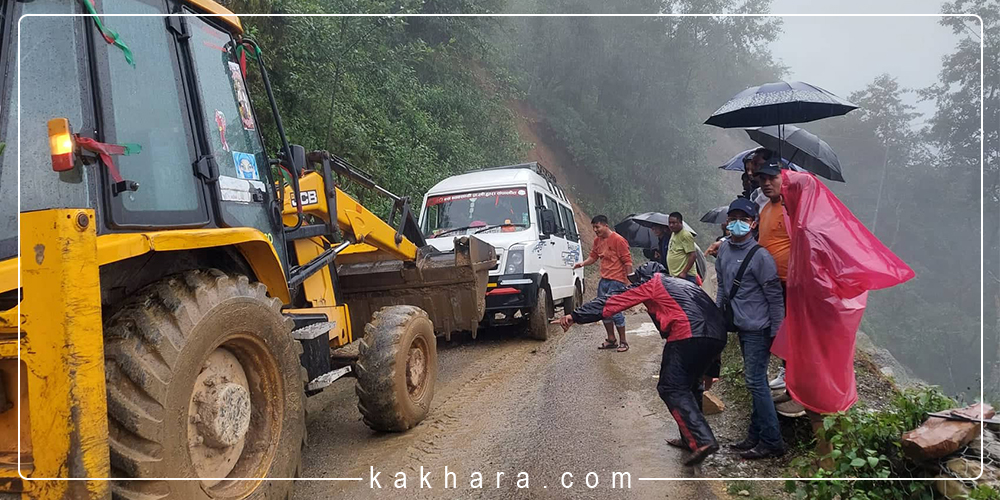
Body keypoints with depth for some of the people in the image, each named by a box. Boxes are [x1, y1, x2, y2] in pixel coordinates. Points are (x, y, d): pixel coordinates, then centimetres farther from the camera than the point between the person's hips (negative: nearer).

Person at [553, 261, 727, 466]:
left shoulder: (651, 284, 14)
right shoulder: (683, 284, 34)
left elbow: (613, 302, 6)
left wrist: (575, 316, 4)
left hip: (687, 335, -8)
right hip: (717, 336, 8)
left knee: (671, 389, -3)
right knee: (689, 386, 22)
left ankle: (702, 440, -15)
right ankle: (690, 438, 26)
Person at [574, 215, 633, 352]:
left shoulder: (618, 240, -11)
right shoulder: (597, 241, 12)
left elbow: (627, 261, -10)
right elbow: (593, 257, 18)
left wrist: (629, 281, -13)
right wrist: (582, 263, -3)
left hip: (616, 281, -8)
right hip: (603, 279, 8)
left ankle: (623, 342, 5)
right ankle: (611, 340, 23)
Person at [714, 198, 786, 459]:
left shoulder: (760, 256, -18)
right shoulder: (724, 249, 5)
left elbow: (775, 297, -14)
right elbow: (722, 286, 16)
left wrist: (776, 332, -12)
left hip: (758, 328, -8)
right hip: (741, 325, 8)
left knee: (755, 381, -6)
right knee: (756, 381, 16)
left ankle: (771, 442, 4)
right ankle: (756, 435, 26)